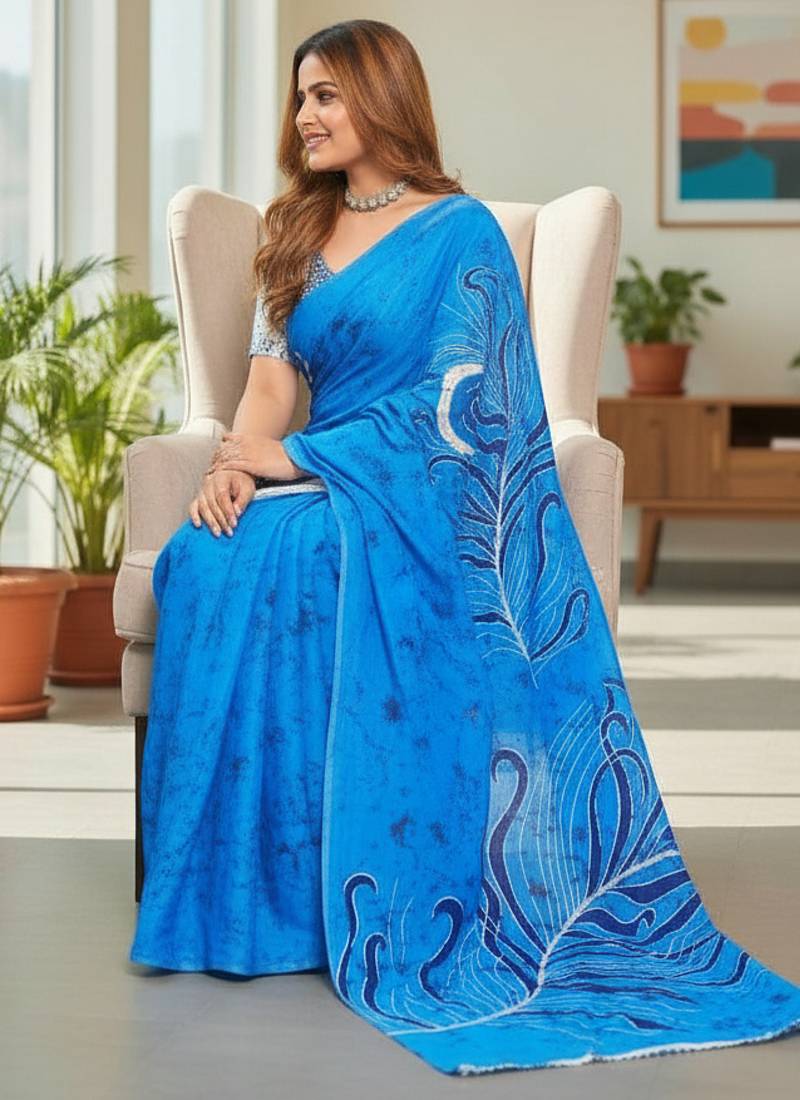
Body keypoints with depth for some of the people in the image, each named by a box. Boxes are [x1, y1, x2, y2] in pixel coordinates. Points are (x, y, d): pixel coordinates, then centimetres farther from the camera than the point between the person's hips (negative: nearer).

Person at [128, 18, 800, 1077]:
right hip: (314, 486, 5)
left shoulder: (462, 232, -2)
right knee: (202, 557, -27)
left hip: (423, 497, -5)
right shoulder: (299, 234, 18)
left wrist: (291, 458, -17)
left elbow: (450, 408, -11)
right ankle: (229, 892, -22)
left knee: (275, 559, -34)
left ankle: (311, 899, -25)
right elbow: (271, 380, 8)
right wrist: (232, 461, -14)